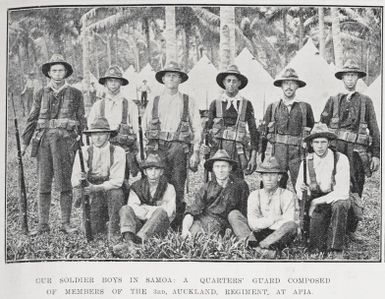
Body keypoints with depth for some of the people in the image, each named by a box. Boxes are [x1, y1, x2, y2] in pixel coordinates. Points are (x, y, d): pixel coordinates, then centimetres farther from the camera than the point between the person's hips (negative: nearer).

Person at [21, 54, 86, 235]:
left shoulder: (75, 94, 9)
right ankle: (43, 225, 6)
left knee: (64, 183, -4)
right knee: (43, 184, 2)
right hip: (43, 139, 2)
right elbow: (32, 119, 14)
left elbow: (81, 120, 10)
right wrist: (25, 142, 7)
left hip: (65, 140, -2)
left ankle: (66, 223, 3)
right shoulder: (41, 94, 14)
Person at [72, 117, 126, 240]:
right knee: (93, 230, -13)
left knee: (116, 192, -35)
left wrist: (98, 188, -30)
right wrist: (78, 183, -33)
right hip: (93, 197, 1)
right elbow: (75, 176, -9)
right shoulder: (84, 151, -3)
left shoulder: (117, 152, -8)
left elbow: (118, 180, -16)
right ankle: (101, 219, 24)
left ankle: (113, 231, -17)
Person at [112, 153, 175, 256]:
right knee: (125, 209, -21)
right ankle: (128, 240, -48)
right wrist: (152, 210, -12)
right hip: (139, 224, 2)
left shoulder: (168, 188, 8)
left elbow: (168, 212, -6)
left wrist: (145, 209, -7)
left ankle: (137, 241, -49)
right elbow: (133, 208, -2)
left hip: (159, 227, -2)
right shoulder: (136, 187, 12)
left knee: (161, 211, -32)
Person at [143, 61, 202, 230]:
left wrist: (195, 152, 0)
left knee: (177, 189, -6)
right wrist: (147, 149, 8)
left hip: (179, 147, -1)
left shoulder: (188, 102, 12)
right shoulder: (154, 102, 16)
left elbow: (196, 129, 9)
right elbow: (144, 127, 17)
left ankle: (176, 226, -1)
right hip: (157, 147, 1)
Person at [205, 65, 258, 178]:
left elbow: (253, 131, 9)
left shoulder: (246, 104, 9)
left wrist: (253, 156, 2)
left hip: (237, 152, 0)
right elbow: (208, 128, 14)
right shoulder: (215, 103, 10)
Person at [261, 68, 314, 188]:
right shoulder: (272, 107, 10)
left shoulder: (305, 107, 8)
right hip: (276, 154, 1)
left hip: (298, 153, -1)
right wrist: (264, 158, 4)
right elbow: (264, 133, 9)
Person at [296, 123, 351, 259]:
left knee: (340, 205, -39)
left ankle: (337, 250, -28)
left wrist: (316, 201, -22)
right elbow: (299, 185, 8)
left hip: (336, 200, -1)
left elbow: (343, 192, -20)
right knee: (316, 247, -16)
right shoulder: (307, 161, -5)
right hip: (316, 205, 1)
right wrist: (301, 190, -18)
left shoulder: (341, 159, -15)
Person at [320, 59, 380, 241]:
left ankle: (351, 229, 11)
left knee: (355, 191, 2)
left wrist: (376, 154, 3)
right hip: (336, 148, -1)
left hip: (358, 151, 1)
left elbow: (374, 130, 10)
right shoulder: (333, 101, 13)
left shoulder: (365, 101, 13)